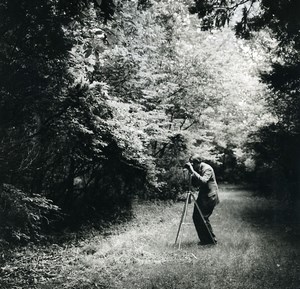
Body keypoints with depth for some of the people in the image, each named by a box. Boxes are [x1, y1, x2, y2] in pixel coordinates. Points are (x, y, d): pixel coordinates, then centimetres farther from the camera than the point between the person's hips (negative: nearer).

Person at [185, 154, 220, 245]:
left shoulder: (207, 169, -16)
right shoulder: (198, 170, 9)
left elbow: (203, 181, -32)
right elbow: (195, 184, 8)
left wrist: (193, 171, -32)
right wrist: (191, 173, -8)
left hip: (210, 197, -9)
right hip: (203, 196, 9)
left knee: (203, 218, -10)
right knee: (196, 217, 6)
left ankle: (212, 239, 6)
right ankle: (204, 239, 18)